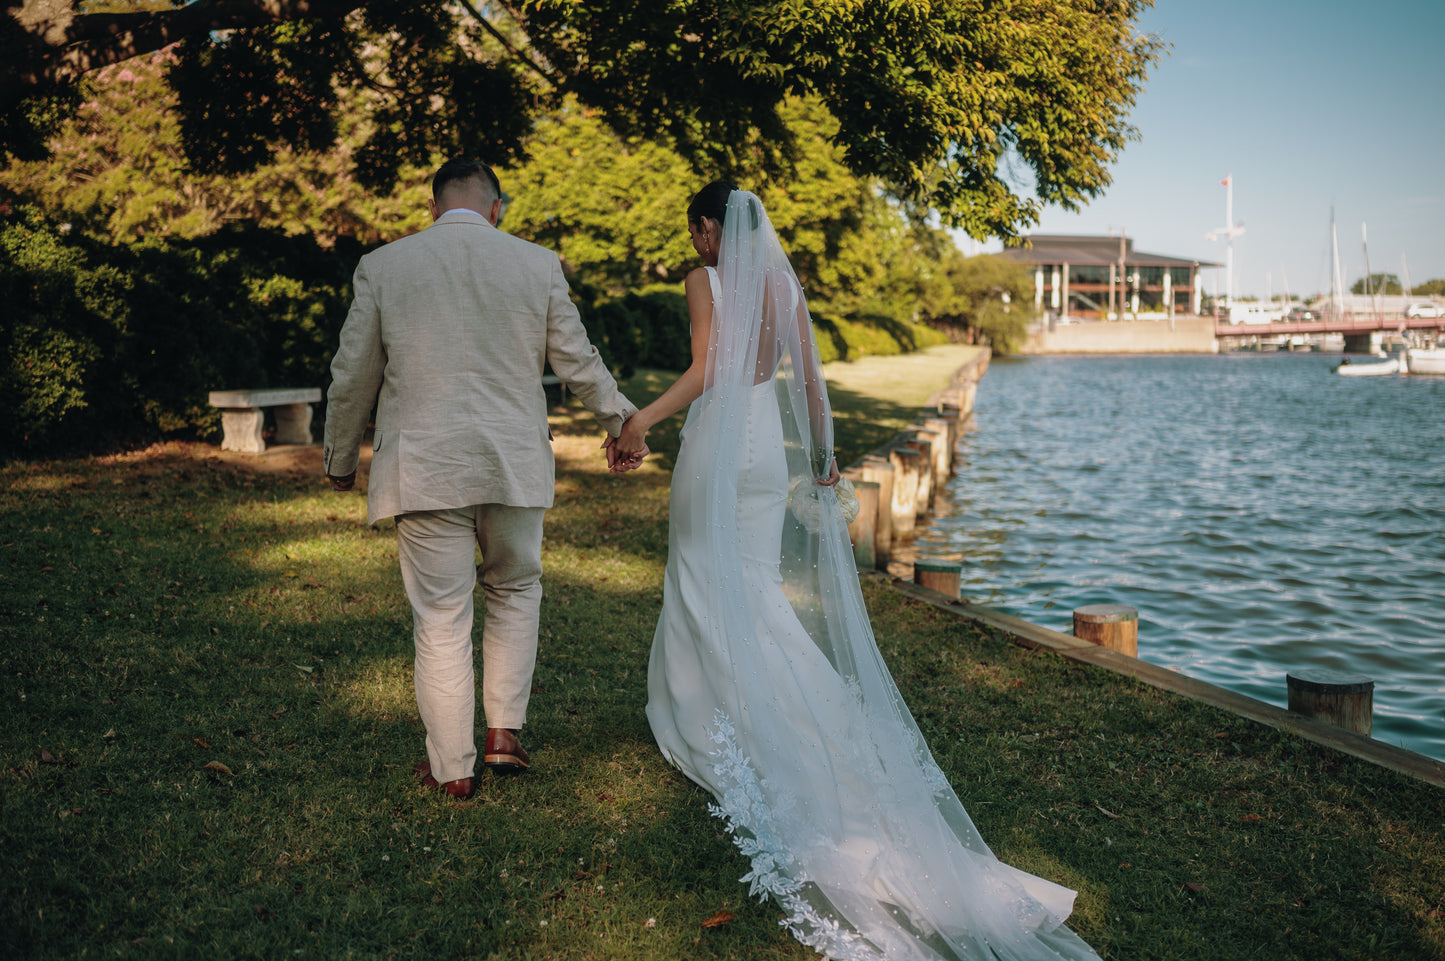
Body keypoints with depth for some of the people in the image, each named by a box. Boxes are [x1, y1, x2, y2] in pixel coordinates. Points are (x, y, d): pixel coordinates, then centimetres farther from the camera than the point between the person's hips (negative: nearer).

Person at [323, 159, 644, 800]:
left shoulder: (381, 266, 1)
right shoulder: (539, 264, 1)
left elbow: (352, 377, 6)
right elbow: (578, 362, 7)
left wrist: (341, 459, 19)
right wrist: (620, 419, 24)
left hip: (424, 469, -1)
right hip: (515, 465, 1)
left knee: (440, 620, 6)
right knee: (515, 592, 22)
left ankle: (452, 768, 14)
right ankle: (504, 732, 20)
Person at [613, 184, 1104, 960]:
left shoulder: (705, 281, -7)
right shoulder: (785, 286, 9)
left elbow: (703, 373, -17)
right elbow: (811, 380, 9)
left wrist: (644, 418, -24)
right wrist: (821, 455, 17)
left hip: (715, 442, -5)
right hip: (770, 448, 5)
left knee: (707, 583, 5)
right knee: (759, 586, 11)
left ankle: (708, 726, 10)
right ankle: (770, 719, 11)